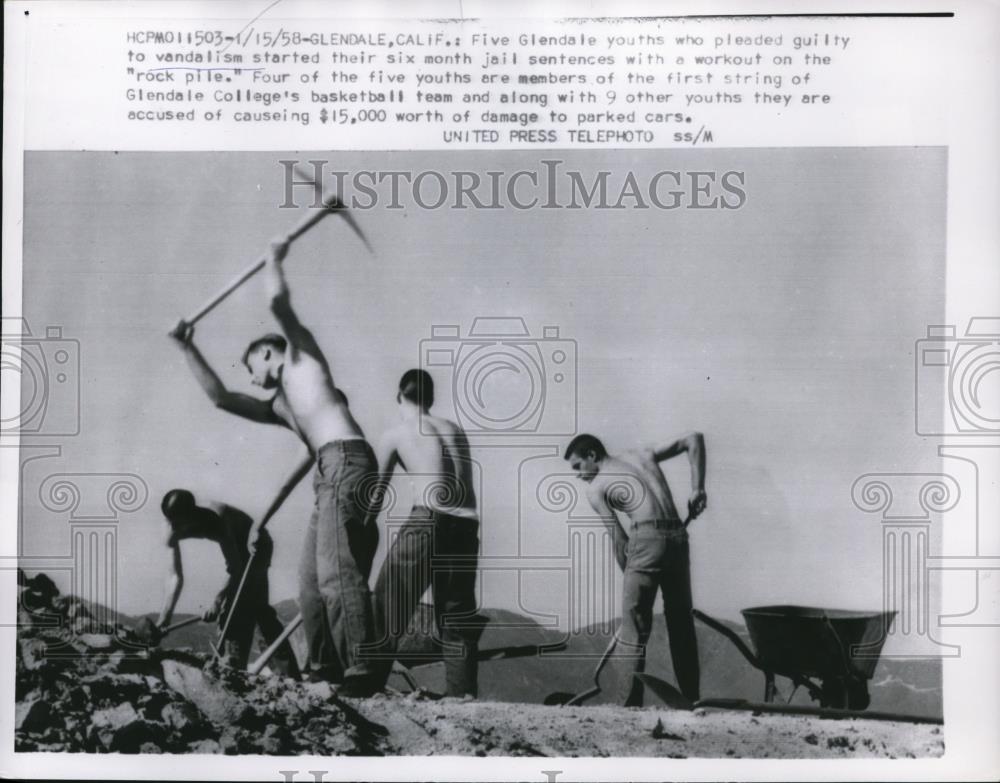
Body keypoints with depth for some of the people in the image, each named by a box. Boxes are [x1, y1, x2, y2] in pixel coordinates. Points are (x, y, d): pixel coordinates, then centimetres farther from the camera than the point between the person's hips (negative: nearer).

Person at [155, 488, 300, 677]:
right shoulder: (172, 532, -20)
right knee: (256, 607, 8)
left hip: (256, 546, -7)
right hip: (238, 547, 7)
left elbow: (236, 569, -37)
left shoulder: (216, 520, -39)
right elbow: (175, 577, -22)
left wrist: (217, 601, -45)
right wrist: (164, 617, -30)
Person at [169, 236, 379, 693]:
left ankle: (359, 671, -22)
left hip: (346, 461, -9)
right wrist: (189, 349, 37)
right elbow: (220, 396, 36)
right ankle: (324, 667, 14)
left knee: (336, 573, -18)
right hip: (330, 475, 9)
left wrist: (274, 260, 20)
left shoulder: (301, 358, 14)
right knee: (311, 579, 9)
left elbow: (278, 301, 3)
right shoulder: (280, 407, 33)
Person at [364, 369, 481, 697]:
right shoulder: (456, 430, 23)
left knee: (387, 607, 2)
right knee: (457, 619, 12)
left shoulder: (396, 434, 12)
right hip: (466, 527, 5)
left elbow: (375, 495, 15)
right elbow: (464, 486, 18)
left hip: (427, 522, -4)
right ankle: (463, 697, 9)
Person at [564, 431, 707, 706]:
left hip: (647, 538, -6)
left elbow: (619, 542, 3)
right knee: (682, 623, 15)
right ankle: (691, 700, 20)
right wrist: (698, 487, 15)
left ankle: (631, 704, -4)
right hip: (679, 538, 6)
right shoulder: (642, 455, 23)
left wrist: (630, 575, 14)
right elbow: (694, 439, 22)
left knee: (634, 630, 0)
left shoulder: (596, 488, 8)